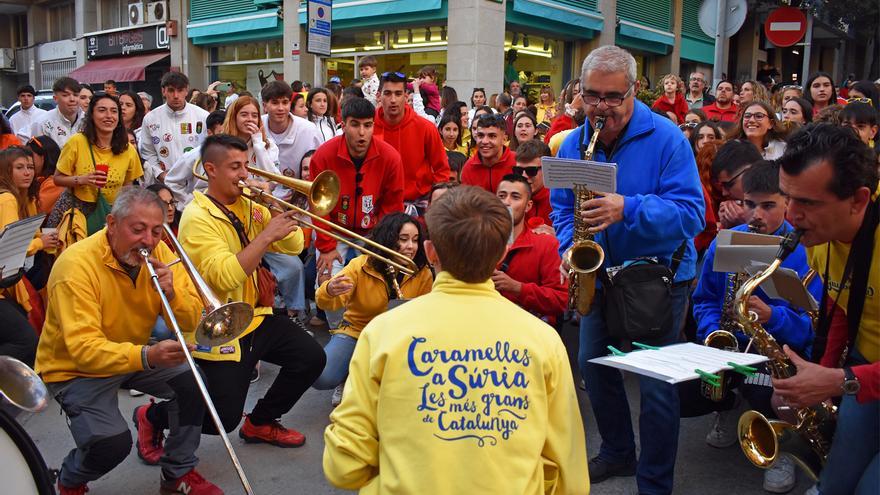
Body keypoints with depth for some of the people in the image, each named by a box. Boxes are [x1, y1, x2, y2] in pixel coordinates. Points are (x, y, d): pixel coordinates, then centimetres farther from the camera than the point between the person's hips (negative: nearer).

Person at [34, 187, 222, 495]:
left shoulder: (158, 254, -9)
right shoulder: (77, 264, -26)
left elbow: (192, 321, -10)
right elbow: (84, 349, -35)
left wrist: (172, 292, -32)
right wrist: (147, 356, -51)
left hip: (136, 352, 6)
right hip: (75, 369, -5)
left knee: (194, 381, -18)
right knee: (112, 442, -28)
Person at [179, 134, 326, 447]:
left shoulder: (248, 206, 7)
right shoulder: (198, 217, -16)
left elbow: (294, 247, 5)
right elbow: (225, 277, -29)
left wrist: (275, 208, -9)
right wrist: (266, 235, -30)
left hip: (256, 315, 7)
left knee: (312, 358, -2)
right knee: (224, 419, -7)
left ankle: (261, 423, 19)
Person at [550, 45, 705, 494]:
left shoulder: (666, 139, -16)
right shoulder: (573, 144, 0)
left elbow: (690, 213, -22)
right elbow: (561, 206, 9)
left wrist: (628, 209, -36)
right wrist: (569, 246, -11)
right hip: (600, 273, 6)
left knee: (656, 384, -2)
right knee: (592, 364, 15)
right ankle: (617, 452, 38)